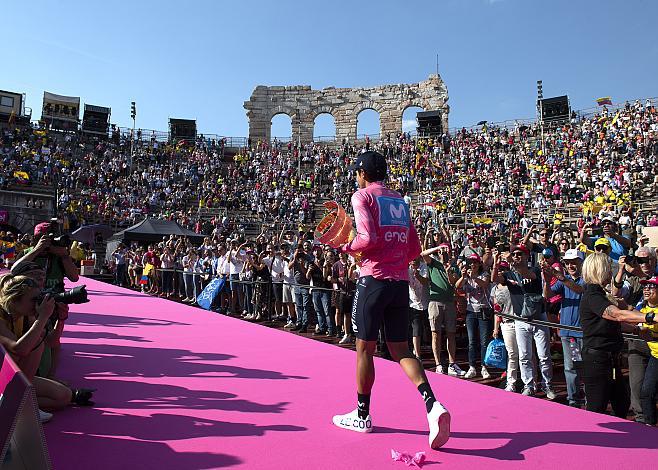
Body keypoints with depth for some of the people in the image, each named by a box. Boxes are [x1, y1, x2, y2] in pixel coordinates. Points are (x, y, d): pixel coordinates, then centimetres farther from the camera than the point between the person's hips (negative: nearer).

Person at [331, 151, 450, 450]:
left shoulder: (362, 196, -2)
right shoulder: (400, 202, 18)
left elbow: (369, 238, -17)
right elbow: (414, 249, 15)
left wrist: (345, 247, 0)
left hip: (374, 280, -6)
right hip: (401, 282, 6)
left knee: (365, 349, 7)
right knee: (400, 350, 11)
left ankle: (362, 415, 21)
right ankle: (432, 405, -7)